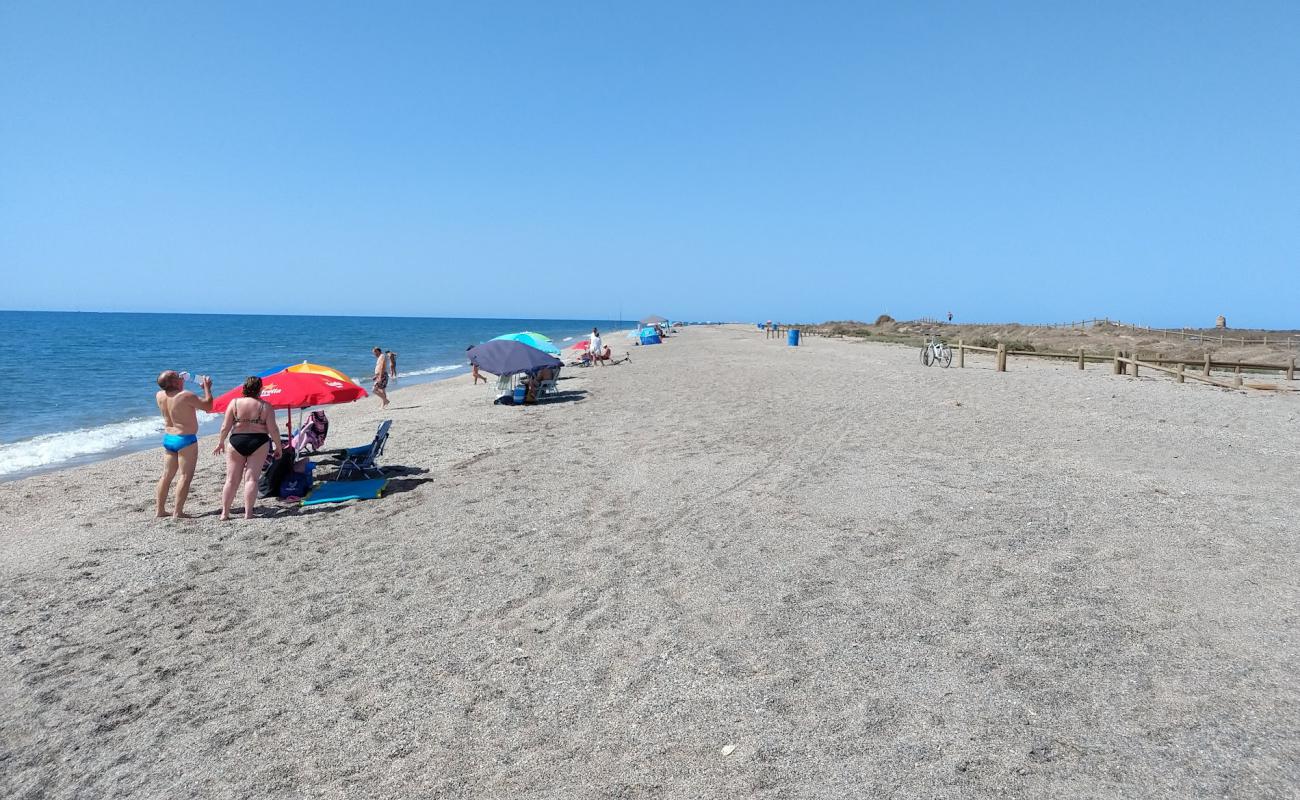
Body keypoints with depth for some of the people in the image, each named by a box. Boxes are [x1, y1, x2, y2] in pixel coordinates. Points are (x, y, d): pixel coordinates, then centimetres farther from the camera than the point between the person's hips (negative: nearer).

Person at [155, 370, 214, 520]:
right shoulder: (186, 395, -18)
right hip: (186, 440, -8)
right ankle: (177, 512, -6)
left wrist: (180, 384, 22)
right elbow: (207, 406, -9)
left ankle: (160, 510, 19)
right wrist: (207, 388, 1)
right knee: (185, 476, -3)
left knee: (167, 475, 14)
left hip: (168, 438, 8)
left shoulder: (160, 395, 2)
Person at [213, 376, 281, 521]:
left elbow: (225, 427, -1)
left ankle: (224, 512, 12)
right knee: (251, 479, 2)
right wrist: (278, 446, 5)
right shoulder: (265, 406, -4)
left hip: (237, 441, 1)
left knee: (231, 480, 9)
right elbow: (273, 430, -6)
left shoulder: (234, 402, -1)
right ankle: (248, 513, 0)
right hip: (258, 442, -1)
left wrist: (221, 442, 13)